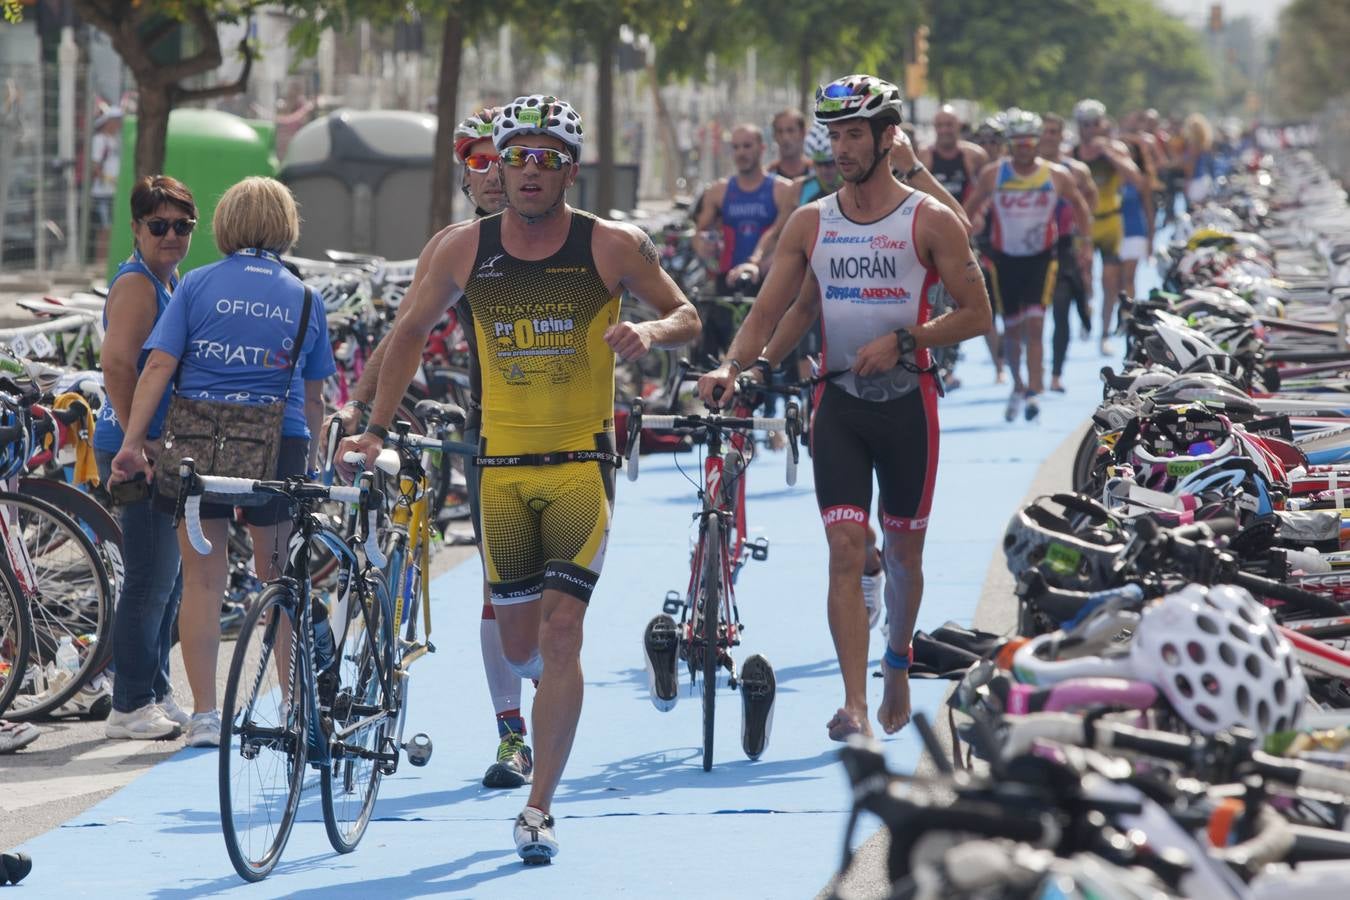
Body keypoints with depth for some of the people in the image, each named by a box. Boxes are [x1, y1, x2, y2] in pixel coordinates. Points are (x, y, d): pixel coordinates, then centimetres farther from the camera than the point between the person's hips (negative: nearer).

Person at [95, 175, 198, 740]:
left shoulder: (169, 281, 16)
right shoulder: (137, 284, -14)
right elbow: (116, 364, -25)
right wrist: (139, 441, -25)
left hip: (163, 448, 10)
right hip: (137, 452, -10)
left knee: (169, 580, 15)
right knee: (150, 579, -8)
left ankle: (157, 694, 24)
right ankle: (131, 708, -2)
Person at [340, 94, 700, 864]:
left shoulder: (612, 246, -5)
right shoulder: (466, 250, 0)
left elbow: (688, 318, 3)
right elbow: (414, 332, 13)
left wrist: (650, 331, -20)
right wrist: (377, 429, 10)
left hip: (582, 462, -2)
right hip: (502, 464, 2)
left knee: (561, 632, -13)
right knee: (520, 643, 9)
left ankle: (540, 807, -8)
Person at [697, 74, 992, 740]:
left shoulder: (930, 222, -4)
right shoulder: (809, 224, 5)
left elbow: (977, 315, -4)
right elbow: (767, 312, 3)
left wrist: (903, 340, -17)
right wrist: (730, 367, -15)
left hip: (908, 403, -1)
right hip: (839, 403, 1)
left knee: (903, 550, 10)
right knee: (845, 548, -11)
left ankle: (898, 661, 38)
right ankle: (854, 704, -17)